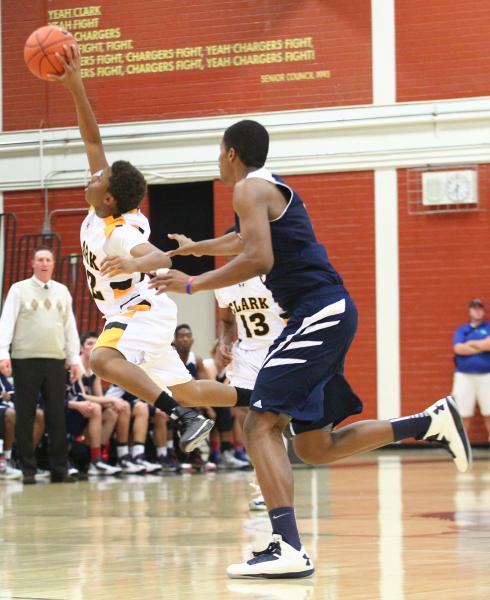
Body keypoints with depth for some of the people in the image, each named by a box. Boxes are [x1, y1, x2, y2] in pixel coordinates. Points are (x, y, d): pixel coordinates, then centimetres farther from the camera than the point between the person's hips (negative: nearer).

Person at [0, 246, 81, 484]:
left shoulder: (62, 291, 13)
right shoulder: (19, 290, 2)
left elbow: (70, 327, 15)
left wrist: (74, 358, 9)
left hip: (55, 360, 3)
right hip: (26, 360, -3)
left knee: (57, 417, 1)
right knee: (25, 417, -1)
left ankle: (59, 469, 5)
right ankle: (28, 470, 3)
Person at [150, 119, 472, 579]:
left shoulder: (250, 188, -5)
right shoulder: (273, 189, 25)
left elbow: (257, 258, -20)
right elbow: (245, 239, 46)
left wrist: (193, 284, -12)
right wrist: (195, 248, 62)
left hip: (318, 313, -10)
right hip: (327, 315, 10)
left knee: (261, 424, -17)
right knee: (313, 447, 12)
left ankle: (287, 548, -30)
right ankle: (432, 422, 10)